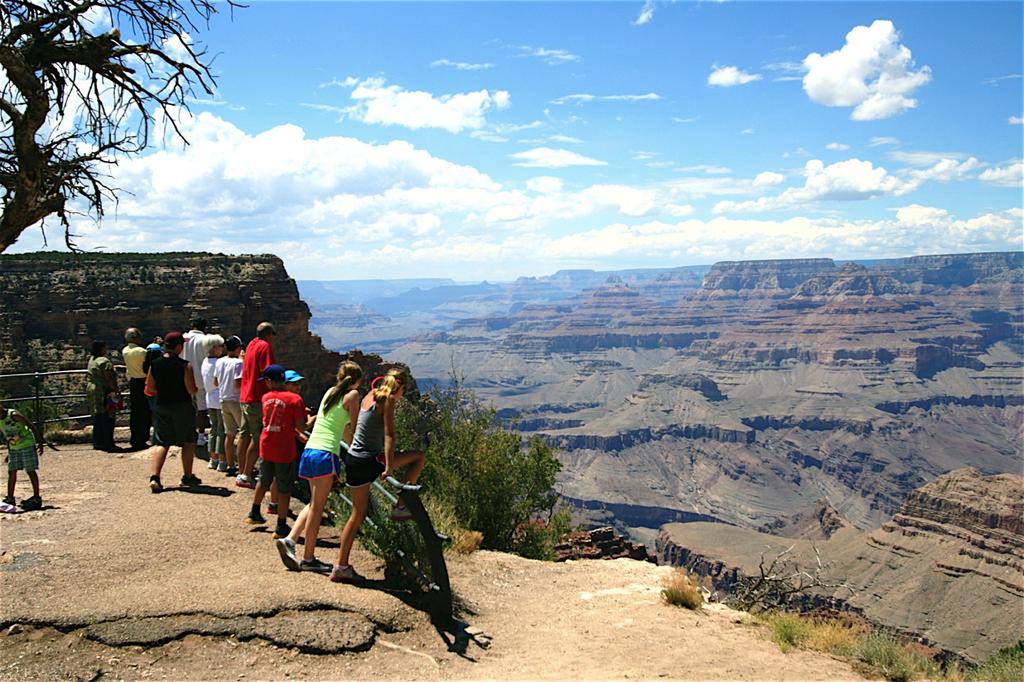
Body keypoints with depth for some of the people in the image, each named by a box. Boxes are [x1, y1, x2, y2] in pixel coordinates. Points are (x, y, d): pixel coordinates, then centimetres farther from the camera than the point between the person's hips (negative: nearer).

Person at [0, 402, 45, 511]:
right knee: (11, 472, 7)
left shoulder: (14, 415, -21)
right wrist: (9, 450, 17)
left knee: (30, 471, -4)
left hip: (27, 444, -7)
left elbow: (32, 426, -17)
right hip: (13, 448, 7)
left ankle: (37, 499, 1)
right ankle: (10, 499, 16)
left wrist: (40, 442, -16)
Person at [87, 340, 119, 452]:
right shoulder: (105, 361, -16)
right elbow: (110, 379, -20)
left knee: (97, 418, 15)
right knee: (107, 419, -5)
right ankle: (108, 444, -4)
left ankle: (97, 442, 20)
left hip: (93, 391, 10)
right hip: (105, 392, -9)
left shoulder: (92, 360, 12)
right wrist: (117, 391, -17)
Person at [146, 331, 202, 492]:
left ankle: (155, 477, -7)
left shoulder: (155, 364, 1)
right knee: (187, 442, 11)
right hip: (182, 406, -4)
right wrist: (197, 389, 6)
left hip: (162, 406, 4)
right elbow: (191, 390, -16)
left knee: (161, 443, 7)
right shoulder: (185, 365, -14)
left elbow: (150, 388, 6)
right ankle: (187, 477, 17)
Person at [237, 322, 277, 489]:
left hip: (245, 397, 10)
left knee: (245, 435, 13)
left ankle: (242, 473, 19)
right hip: (258, 399, -10)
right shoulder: (265, 346, -12)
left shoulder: (251, 344, 15)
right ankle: (246, 476, -5)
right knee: (258, 439, -5)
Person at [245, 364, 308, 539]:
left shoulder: (266, 397, 1)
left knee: (263, 481, 25)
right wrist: (310, 420, 6)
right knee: (284, 488, 6)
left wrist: (297, 434, 15)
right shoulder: (295, 399, -13)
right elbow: (301, 427, -15)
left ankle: (254, 514, 41)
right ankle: (281, 527, 11)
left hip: (266, 448, 5)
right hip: (285, 451, -5)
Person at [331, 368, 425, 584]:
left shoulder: (370, 396, 14)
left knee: (358, 513, 17)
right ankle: (401, 507, 7)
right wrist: (389, 466, -20)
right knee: (419, 457, 7)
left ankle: (341, 567, 18)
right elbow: (389, 435, -17)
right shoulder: (388, 399, -10)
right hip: (369, 461, -8)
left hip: (352, 459, 8)